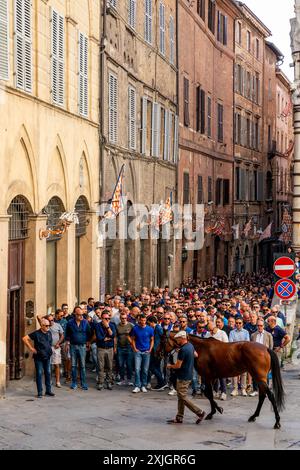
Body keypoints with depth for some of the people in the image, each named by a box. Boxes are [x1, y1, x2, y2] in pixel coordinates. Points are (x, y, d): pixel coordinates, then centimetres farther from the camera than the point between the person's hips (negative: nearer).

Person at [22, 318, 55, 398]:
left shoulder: (49, 333, 7)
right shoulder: (36, 334, -11)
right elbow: (25, 339, -12)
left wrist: (50, 349, 12)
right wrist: (31, 348, -10)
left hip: (47, 357, 5)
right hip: (38, 357, -5)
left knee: (48, 373, 8)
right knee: (39, 374, -2)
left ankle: (48, 391, 17)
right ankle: (40, 392, 3)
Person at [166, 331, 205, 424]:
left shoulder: (183, 350, -23)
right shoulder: (190, 346, 6)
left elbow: (178, 366, -21)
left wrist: (170, 366, -3)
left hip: (183, 378, -10)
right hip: (189, 375, 10)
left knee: (183, 397, -3)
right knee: (181, 397, 14)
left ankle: (199, 412, -1)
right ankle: (179, 418, 17)